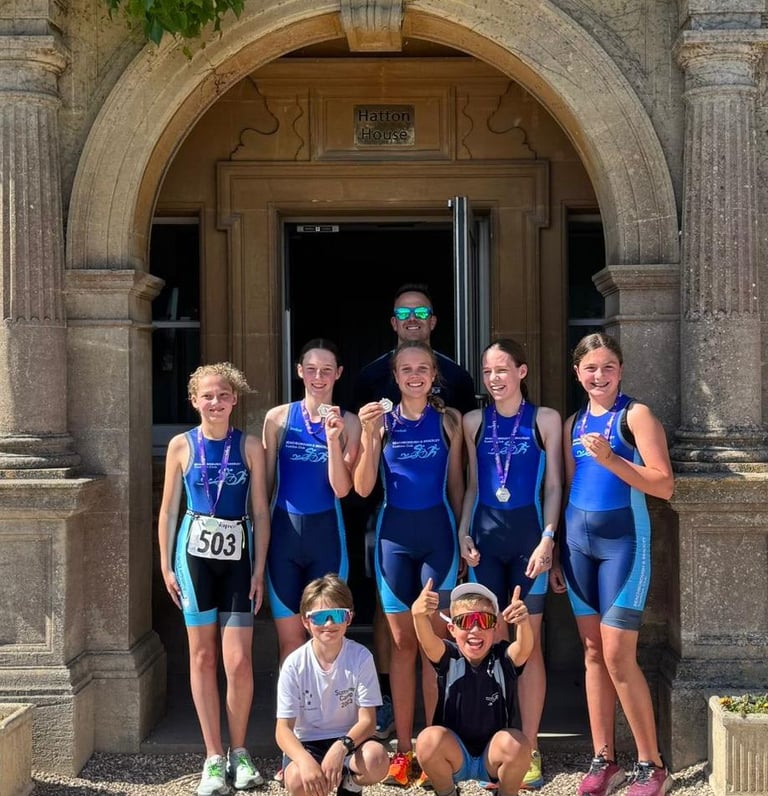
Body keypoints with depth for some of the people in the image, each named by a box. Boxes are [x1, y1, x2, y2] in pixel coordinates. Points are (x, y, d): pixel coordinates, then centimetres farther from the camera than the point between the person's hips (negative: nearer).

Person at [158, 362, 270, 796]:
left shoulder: (250, 446, 2)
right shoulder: (182, 445, 3)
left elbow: (260, 511, 3)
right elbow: (169, 509, 7)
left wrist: (260, 569, -1)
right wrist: (166, 564, 4)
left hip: (238, 556, 0)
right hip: (195, 553, 1)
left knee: (239, 660, -5)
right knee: (203, 657, 5)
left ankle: (239, 751, 16)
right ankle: (214, 756, 14)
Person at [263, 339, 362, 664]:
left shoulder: (348, 422, -1)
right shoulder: (278, 417, 1)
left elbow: (341, 489, -7)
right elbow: (266, 482, 7)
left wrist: (333, 438, -18)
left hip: (326, 531, 0)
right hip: (284, 530, 1)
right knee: (290, 640, 5)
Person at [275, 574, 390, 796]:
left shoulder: (361, 657, -11)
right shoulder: (295, 664, -12)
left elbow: (367, 720, -12)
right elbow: (284, 728, -12)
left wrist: (341, 746, -33)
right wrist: (306, 761, -33)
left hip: (349, 740, 1)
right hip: (307, 744, -1)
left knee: (376, 759, -33)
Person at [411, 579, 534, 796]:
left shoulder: (503, 658, -11)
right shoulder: (449, 657, -10)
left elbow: (524, 648, -35)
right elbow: (428, 641, -33)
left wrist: (523, 622, -59)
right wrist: (419, 615, -57)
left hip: (493, 755, 0)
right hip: (454, 754, 1)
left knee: (517, 743, -31)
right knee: (428, 740, -30)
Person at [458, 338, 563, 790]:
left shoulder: (545, 420, 2)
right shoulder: (474, 422, 10)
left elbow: (553, 486, 1)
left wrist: (547, 538, -9)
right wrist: (464, 533, 3)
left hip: (528, 533, -2)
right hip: (485, 536, 3)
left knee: (528, 643, 0)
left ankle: (530, 749, 8)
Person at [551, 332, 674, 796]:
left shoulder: (635, 415, -5)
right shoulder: (573, 424, 12)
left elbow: (664, 486, -13)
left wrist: (611, 460, -23)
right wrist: (555, 552, 16)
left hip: (623, 541, -5)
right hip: (578, 542, 6)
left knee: (618, 656, -8)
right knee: (593, 654, 8)